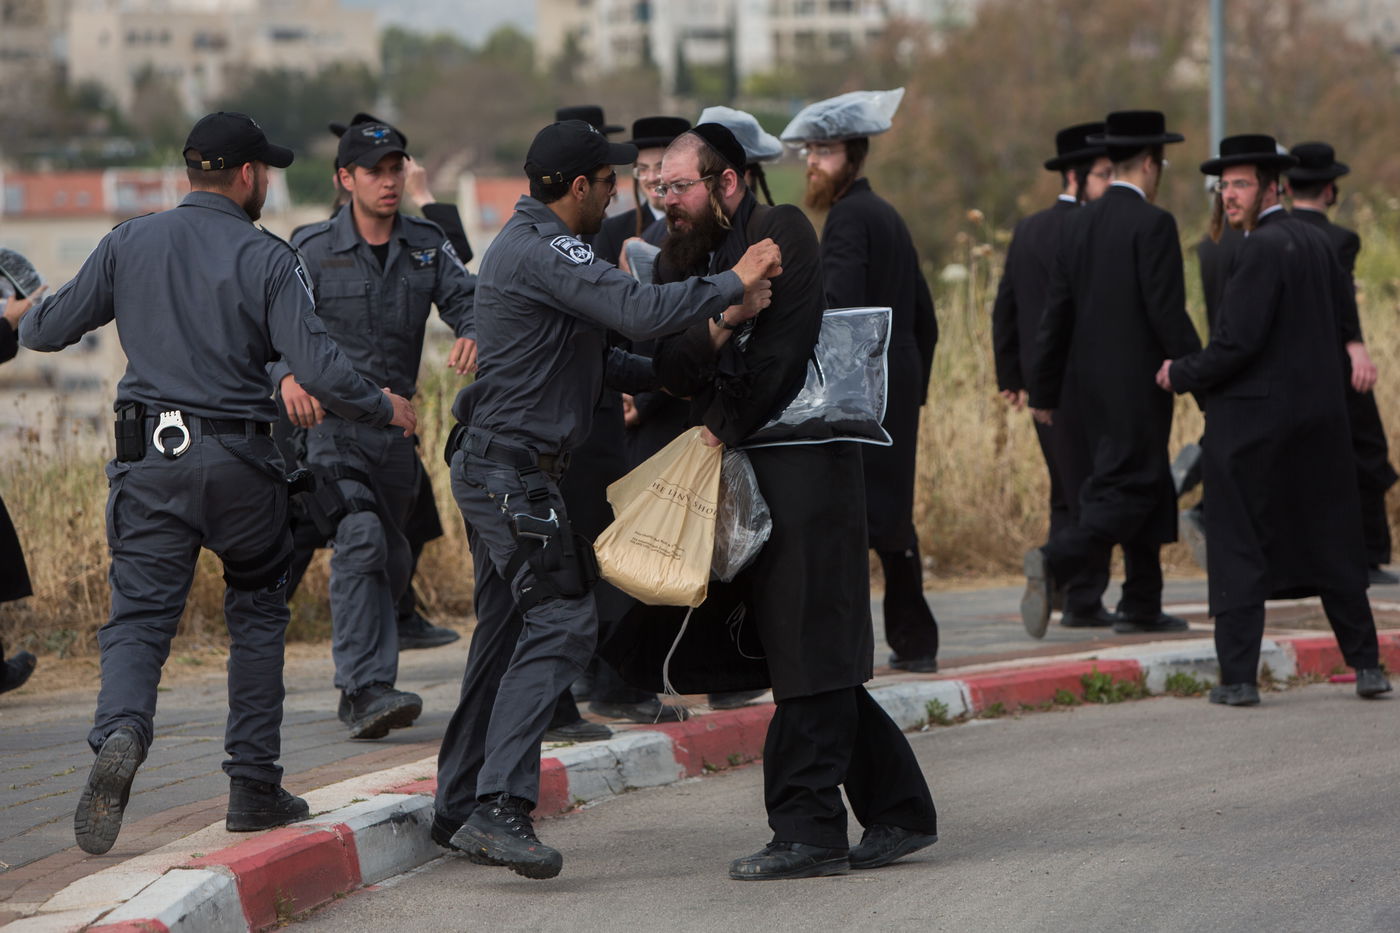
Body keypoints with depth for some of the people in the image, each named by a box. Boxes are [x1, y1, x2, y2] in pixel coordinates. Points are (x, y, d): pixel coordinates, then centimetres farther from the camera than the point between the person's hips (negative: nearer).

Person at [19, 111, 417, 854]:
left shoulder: (130, 244, 4)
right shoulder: (267, 260, -5)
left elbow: (45, 332, 7)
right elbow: (317, 369, -12)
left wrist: (28, 315, 31)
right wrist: (383, 410, 5)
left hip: (151, 461, 2)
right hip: (240, 463, -2)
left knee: (139, 617, -1)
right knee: (257, 616, 16)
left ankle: (120, 734, -31)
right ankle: (254, 786, 17)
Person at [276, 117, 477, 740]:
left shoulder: (426, 245, 8)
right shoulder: (314, 250, -3)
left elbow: (464, 298, -2)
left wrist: (472, 334, -27)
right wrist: (288, 375, -32)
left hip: (396, 421, 6)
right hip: (329, 416, -6)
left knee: (392, 560, 14)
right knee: (360, 540, -23)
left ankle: (362, 686, 33)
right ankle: (366, 689, -29)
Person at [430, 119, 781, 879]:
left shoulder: (532, 244, 19)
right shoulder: (542, 252, -16)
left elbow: (596, 354, 23)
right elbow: (640, 311, -29)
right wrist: (733, 285, -19)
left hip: (494, 468, 11)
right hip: (511, 468, -11)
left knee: (507, 631, 13)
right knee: (560, 622, -15)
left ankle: (460, 807, 17)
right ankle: (498, 806, -23)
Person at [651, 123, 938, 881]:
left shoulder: (782, 234, -6)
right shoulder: (686, 256, 17)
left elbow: (783, 349, -14)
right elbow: (669, 367, 4)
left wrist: (724, 427, -12)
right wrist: (709, 332, -15)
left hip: (800, 464, -8)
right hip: (742, 468, 8)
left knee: (807, 651, -9)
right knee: (810, 656, 9)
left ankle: (807, 830, -9)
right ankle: (898, 811, 17)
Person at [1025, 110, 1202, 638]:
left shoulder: (1080, 224, 9)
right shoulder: (1153, 224, -13)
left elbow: (1057, 313, 10)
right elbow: (1167, 312, -17)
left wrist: (1044, 392, 14)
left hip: (1094, 385, 8)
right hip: (1139, 384, -8)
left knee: (1151, 491, 16)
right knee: (1126, 491, -7)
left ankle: (1142, 608, 16)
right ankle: (1054, 562, -26)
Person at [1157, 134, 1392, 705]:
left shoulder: (1263, 249, -16)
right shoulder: (1316, 241, 9)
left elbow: (1237, 343, -20)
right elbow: (1347, 325, 15)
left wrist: (1181, 374, -6)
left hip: (1252, 418, -8)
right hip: (1320, 413, 8)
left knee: (1238, 547, -1)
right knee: (1332, 542, 13)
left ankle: (1238, 676, -3)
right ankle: (1366, 664, 15)